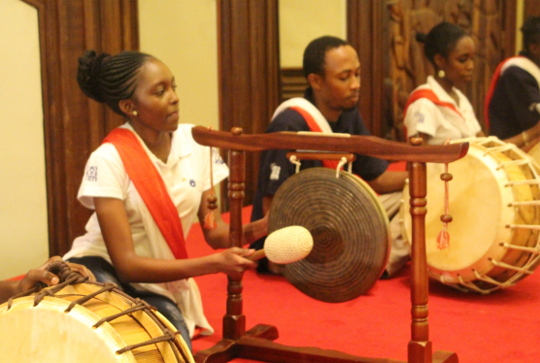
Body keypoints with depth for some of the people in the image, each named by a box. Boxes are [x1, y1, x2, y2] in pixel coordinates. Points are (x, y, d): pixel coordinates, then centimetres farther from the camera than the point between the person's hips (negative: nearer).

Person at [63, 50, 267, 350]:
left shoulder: (196, 143, -4)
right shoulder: (109, 160, -19)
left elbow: (215, 232, 0)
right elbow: (126, 264, -23)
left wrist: (259, 228, -22)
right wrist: (216, 264, -31)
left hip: (161, 285, 5)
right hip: (104, 271, -5)